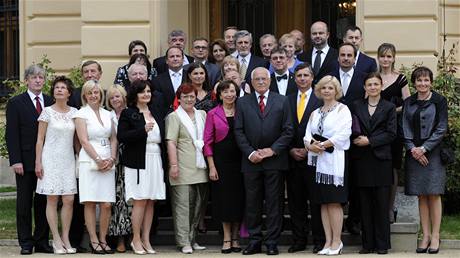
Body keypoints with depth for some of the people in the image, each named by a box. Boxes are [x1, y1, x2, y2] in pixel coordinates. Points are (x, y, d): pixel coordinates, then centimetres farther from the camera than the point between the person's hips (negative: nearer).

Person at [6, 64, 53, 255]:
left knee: (43, 201, 6)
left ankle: (42, 241, 13)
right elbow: (11, 134, -4)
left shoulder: (51, 102, 9)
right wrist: (16, 160, -12)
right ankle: (26, 243, 9)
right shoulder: (16, 103, 0)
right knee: (24, 202, 3)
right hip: (25, 161, -3)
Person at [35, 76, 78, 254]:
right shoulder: (47, 112, -1)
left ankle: (65, 238, 8)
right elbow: (40, 139, -1)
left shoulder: (74, 112, 7)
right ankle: (56, 240, 2)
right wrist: (38, 162, -6)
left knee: (69, 200, -1)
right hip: (50, 159, -3)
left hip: (68, 160, 3)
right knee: (52, 200, -1)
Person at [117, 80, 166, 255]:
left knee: (151, 201, 5)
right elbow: (121, 136, -11)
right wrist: (143, 130, -19)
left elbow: (163, 135, 20)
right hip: (138, 161, -5)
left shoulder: (157, 113, 16)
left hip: (155, 161, 5)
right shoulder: (128, 114, -1)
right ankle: (136, 240, 4)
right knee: (140, 201, -6)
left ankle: (146, 240, 10)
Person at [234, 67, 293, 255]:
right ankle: (254, 242, 11)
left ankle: (272, 243, 6)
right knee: (252, 203, 4)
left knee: (274, 203, 1)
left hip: (274, 160, -1)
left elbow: (288, 131, 2)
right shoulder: (242, 103, 8)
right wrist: (250, 153, -9)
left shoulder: (282, 102, 7)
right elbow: (239, 132, 3)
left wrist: (272, 150, -9)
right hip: (251, 160, 1)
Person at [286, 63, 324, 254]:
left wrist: (309, 150, -10)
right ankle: (299, 240, 13)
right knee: (295, 201, 6)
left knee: (316, 200, -1)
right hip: (292, 158, 4)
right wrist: (291, 150, -3)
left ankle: (319, 240, 5)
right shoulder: (287, 101, 11)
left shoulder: (320, 100, -1)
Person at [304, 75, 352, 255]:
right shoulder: (315, 113, 20)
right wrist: (310, 144, -11)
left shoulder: (342, 110, 2)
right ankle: (328, 241, 8)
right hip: (318, 161, 6)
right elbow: (308, 135, 11)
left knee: (334, 201, -8)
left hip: (335, 160, -6)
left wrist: (323, 145, -15)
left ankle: (336, 241, -3)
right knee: (323, 202, 4)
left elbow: (343, 134, -10)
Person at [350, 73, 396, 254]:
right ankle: (368, 243, 8)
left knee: (381, 204, -2)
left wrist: (370, 141, -10)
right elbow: (352, 130, 9)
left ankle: (382, 244, 4)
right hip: (361, 160, 2)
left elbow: (391, 134, -2)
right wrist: (357, 139, -10)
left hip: (381, 159, -2)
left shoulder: (389, 107, 5)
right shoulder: (356, 106, 12)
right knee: (365, 204, 3)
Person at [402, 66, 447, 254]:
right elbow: (405, 129, 7)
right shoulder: (408, 103, 11)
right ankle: (425, 236, 8)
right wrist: (412, 149, -8)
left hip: (433, 153, -3)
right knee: (421, 196, 4)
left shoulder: (439, 101, 1)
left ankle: (435, 236, 0)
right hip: (414, 154, 3)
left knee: (434, 195, -4)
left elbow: (441, 129, -4)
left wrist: (424, 148, -12)